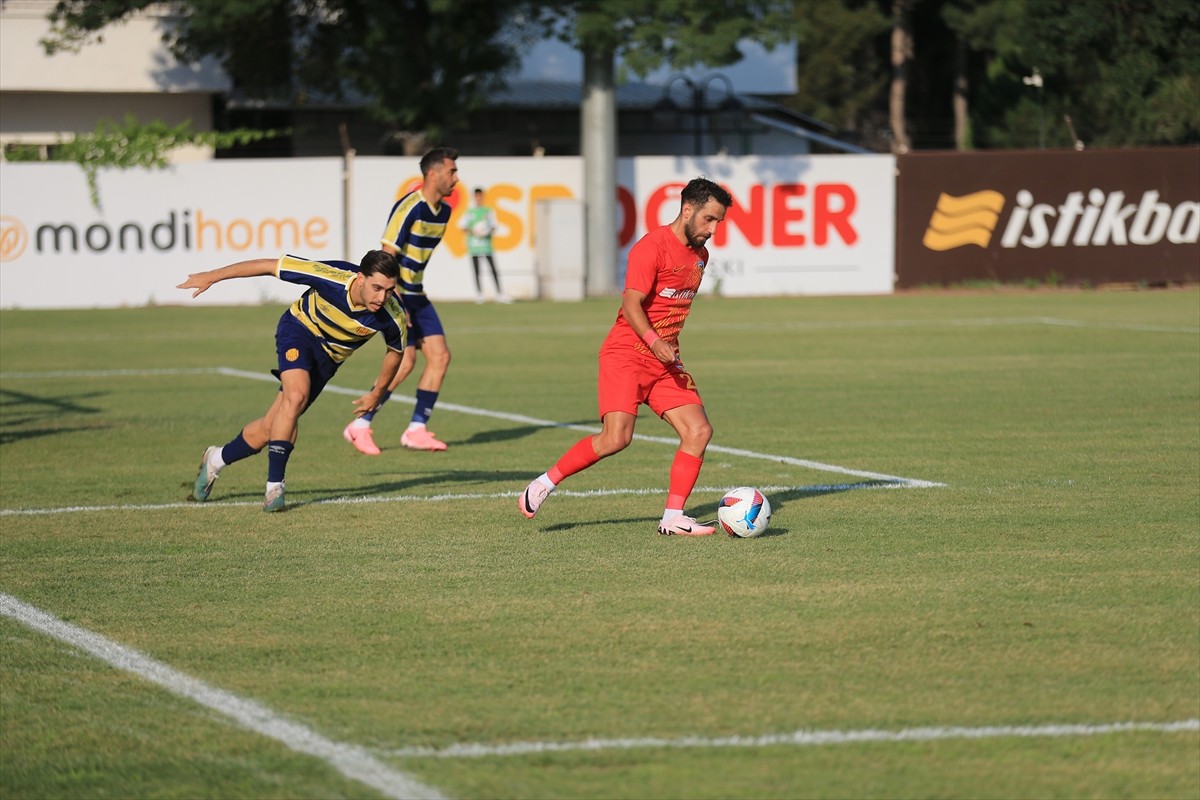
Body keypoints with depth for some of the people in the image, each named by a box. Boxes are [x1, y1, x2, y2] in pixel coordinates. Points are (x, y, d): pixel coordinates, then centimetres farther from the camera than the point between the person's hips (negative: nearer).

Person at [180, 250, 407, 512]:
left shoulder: (393, 316, -27)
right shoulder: (332, 277, -34)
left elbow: (396, 352, -2)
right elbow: (269, 265, -23)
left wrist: (377, 394, 5)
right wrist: (212, 276, -18)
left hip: (328, 357, 3)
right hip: (300, 329, -3)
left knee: (271, 426, -1)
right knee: (296, 395, -31)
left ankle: (217, 460, 25)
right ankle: (274, 485, -23)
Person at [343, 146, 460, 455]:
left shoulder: (443, 211, 9)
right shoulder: (409, 207, -19)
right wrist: (396, 304, -24)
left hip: (415, 295, 9)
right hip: (394, 293, -9)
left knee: (440, 355, -1)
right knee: (405, 360, -15)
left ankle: (417, 429, 5)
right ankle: (360, 426, -4)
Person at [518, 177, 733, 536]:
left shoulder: (700, 255, 14)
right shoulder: (652, 246, -13)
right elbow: (631, 304, -20)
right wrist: (654, 342, -32)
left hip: (665, 361, 8)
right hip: (626, 355, -8)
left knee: (699, 431, -7)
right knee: (616, 438, -19)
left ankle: (673, 518, -2)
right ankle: (543, 485, -1)